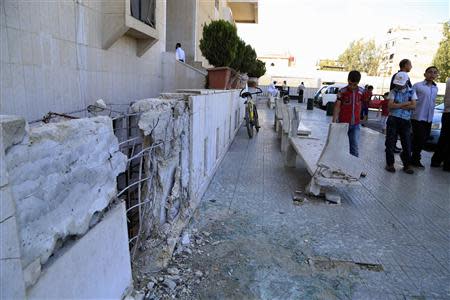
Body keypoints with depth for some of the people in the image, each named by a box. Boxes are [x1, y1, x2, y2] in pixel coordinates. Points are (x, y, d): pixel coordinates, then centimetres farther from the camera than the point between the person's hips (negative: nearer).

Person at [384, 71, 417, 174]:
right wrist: (405, 103, -10)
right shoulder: (393, 91, 3)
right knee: (390, 143, 2)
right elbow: (390, 105, -10)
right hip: (393, 119, -1)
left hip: (405, 121, 1)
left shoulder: (412, 92, 6)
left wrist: (397, 105, -10)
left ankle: (407, 165, 16)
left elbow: (413, 106, -6)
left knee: (407, 143, 4)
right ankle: (390, 164, 13)